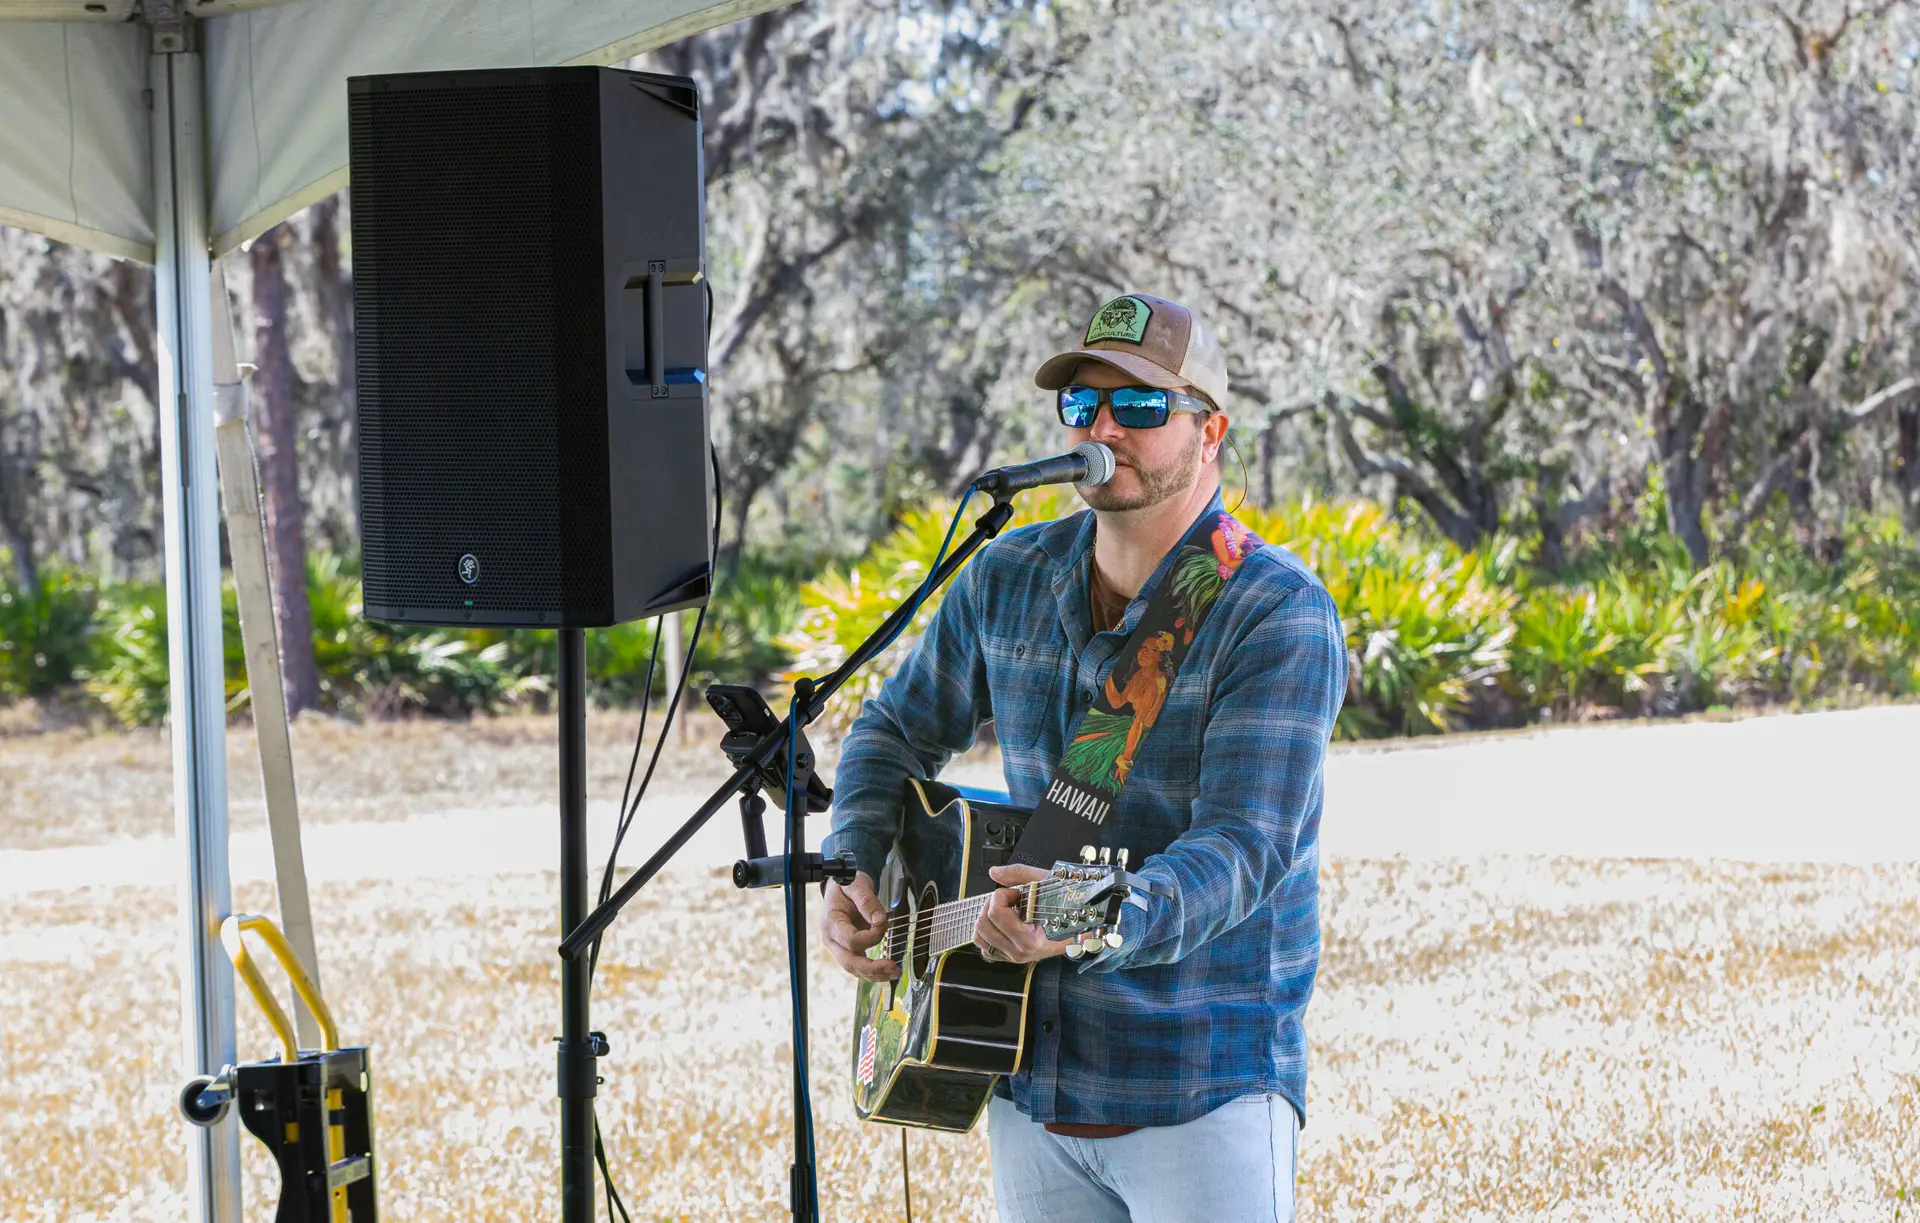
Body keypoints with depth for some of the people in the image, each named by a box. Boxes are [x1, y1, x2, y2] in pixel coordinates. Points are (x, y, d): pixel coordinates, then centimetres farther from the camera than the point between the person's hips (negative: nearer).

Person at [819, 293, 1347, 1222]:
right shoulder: (1009, 578, 5)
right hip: (1028, 1076, 6)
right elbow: (897, 733, 20)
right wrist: (856, 873, 2)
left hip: (1202, 1094, -5)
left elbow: (1243, 847, -23)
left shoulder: (1279, 613, -14)